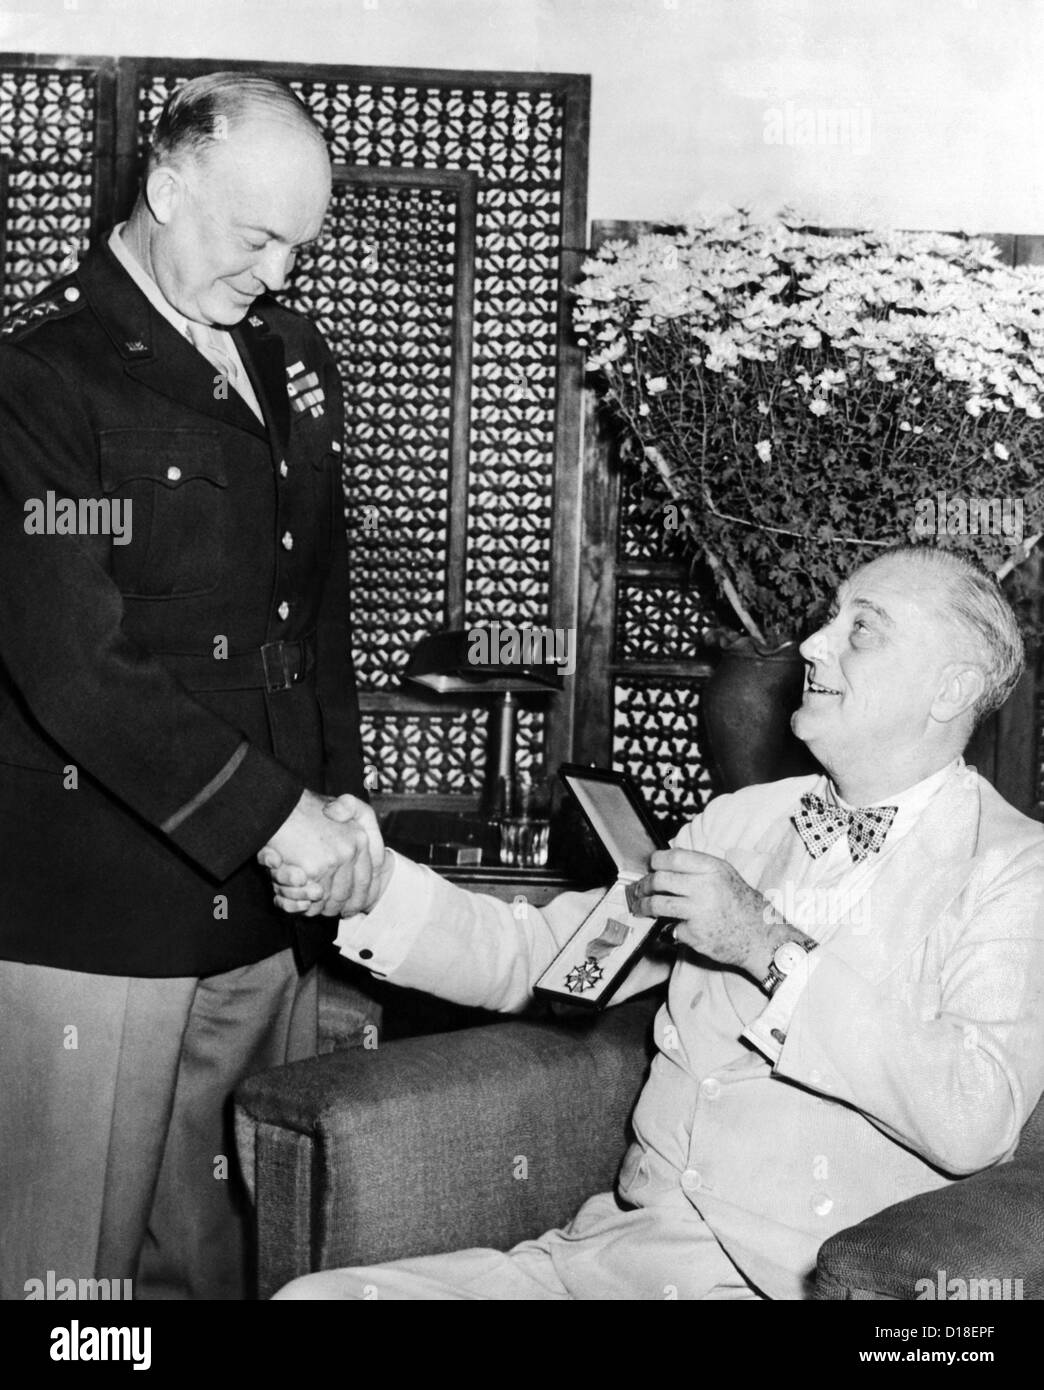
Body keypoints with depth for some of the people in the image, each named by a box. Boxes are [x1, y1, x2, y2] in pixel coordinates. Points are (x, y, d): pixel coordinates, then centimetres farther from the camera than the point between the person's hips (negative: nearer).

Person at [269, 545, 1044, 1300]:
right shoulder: (740, 822, 17)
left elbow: (977, 1122, -16)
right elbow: (531, 956, 15)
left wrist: (770, 948, -16)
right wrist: (375, 884, -1)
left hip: (793, 1282, -6)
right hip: (618, 1247, 6)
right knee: (313, 1292, -12)